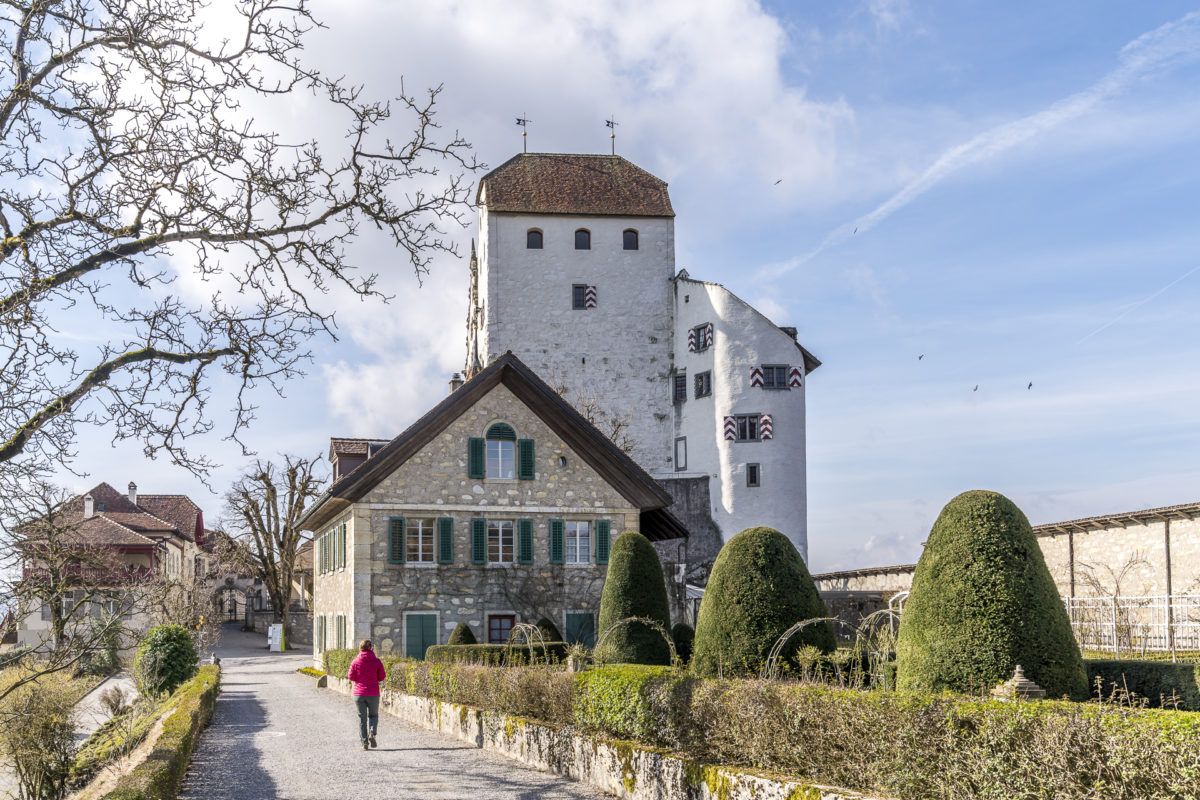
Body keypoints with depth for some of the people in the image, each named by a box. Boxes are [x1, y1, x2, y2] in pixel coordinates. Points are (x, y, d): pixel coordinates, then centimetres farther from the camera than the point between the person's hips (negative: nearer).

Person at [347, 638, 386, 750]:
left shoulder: (355, 661, -3)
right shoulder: (377, 661, -4)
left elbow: (351, 677, -2)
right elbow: (382, 677, -2)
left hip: (359, 694, 0)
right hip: (373, 693, 0)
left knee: (362, 718, 7)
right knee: (373, 715, 16)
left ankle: (364, 741, 0)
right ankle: (372, 733, -10)